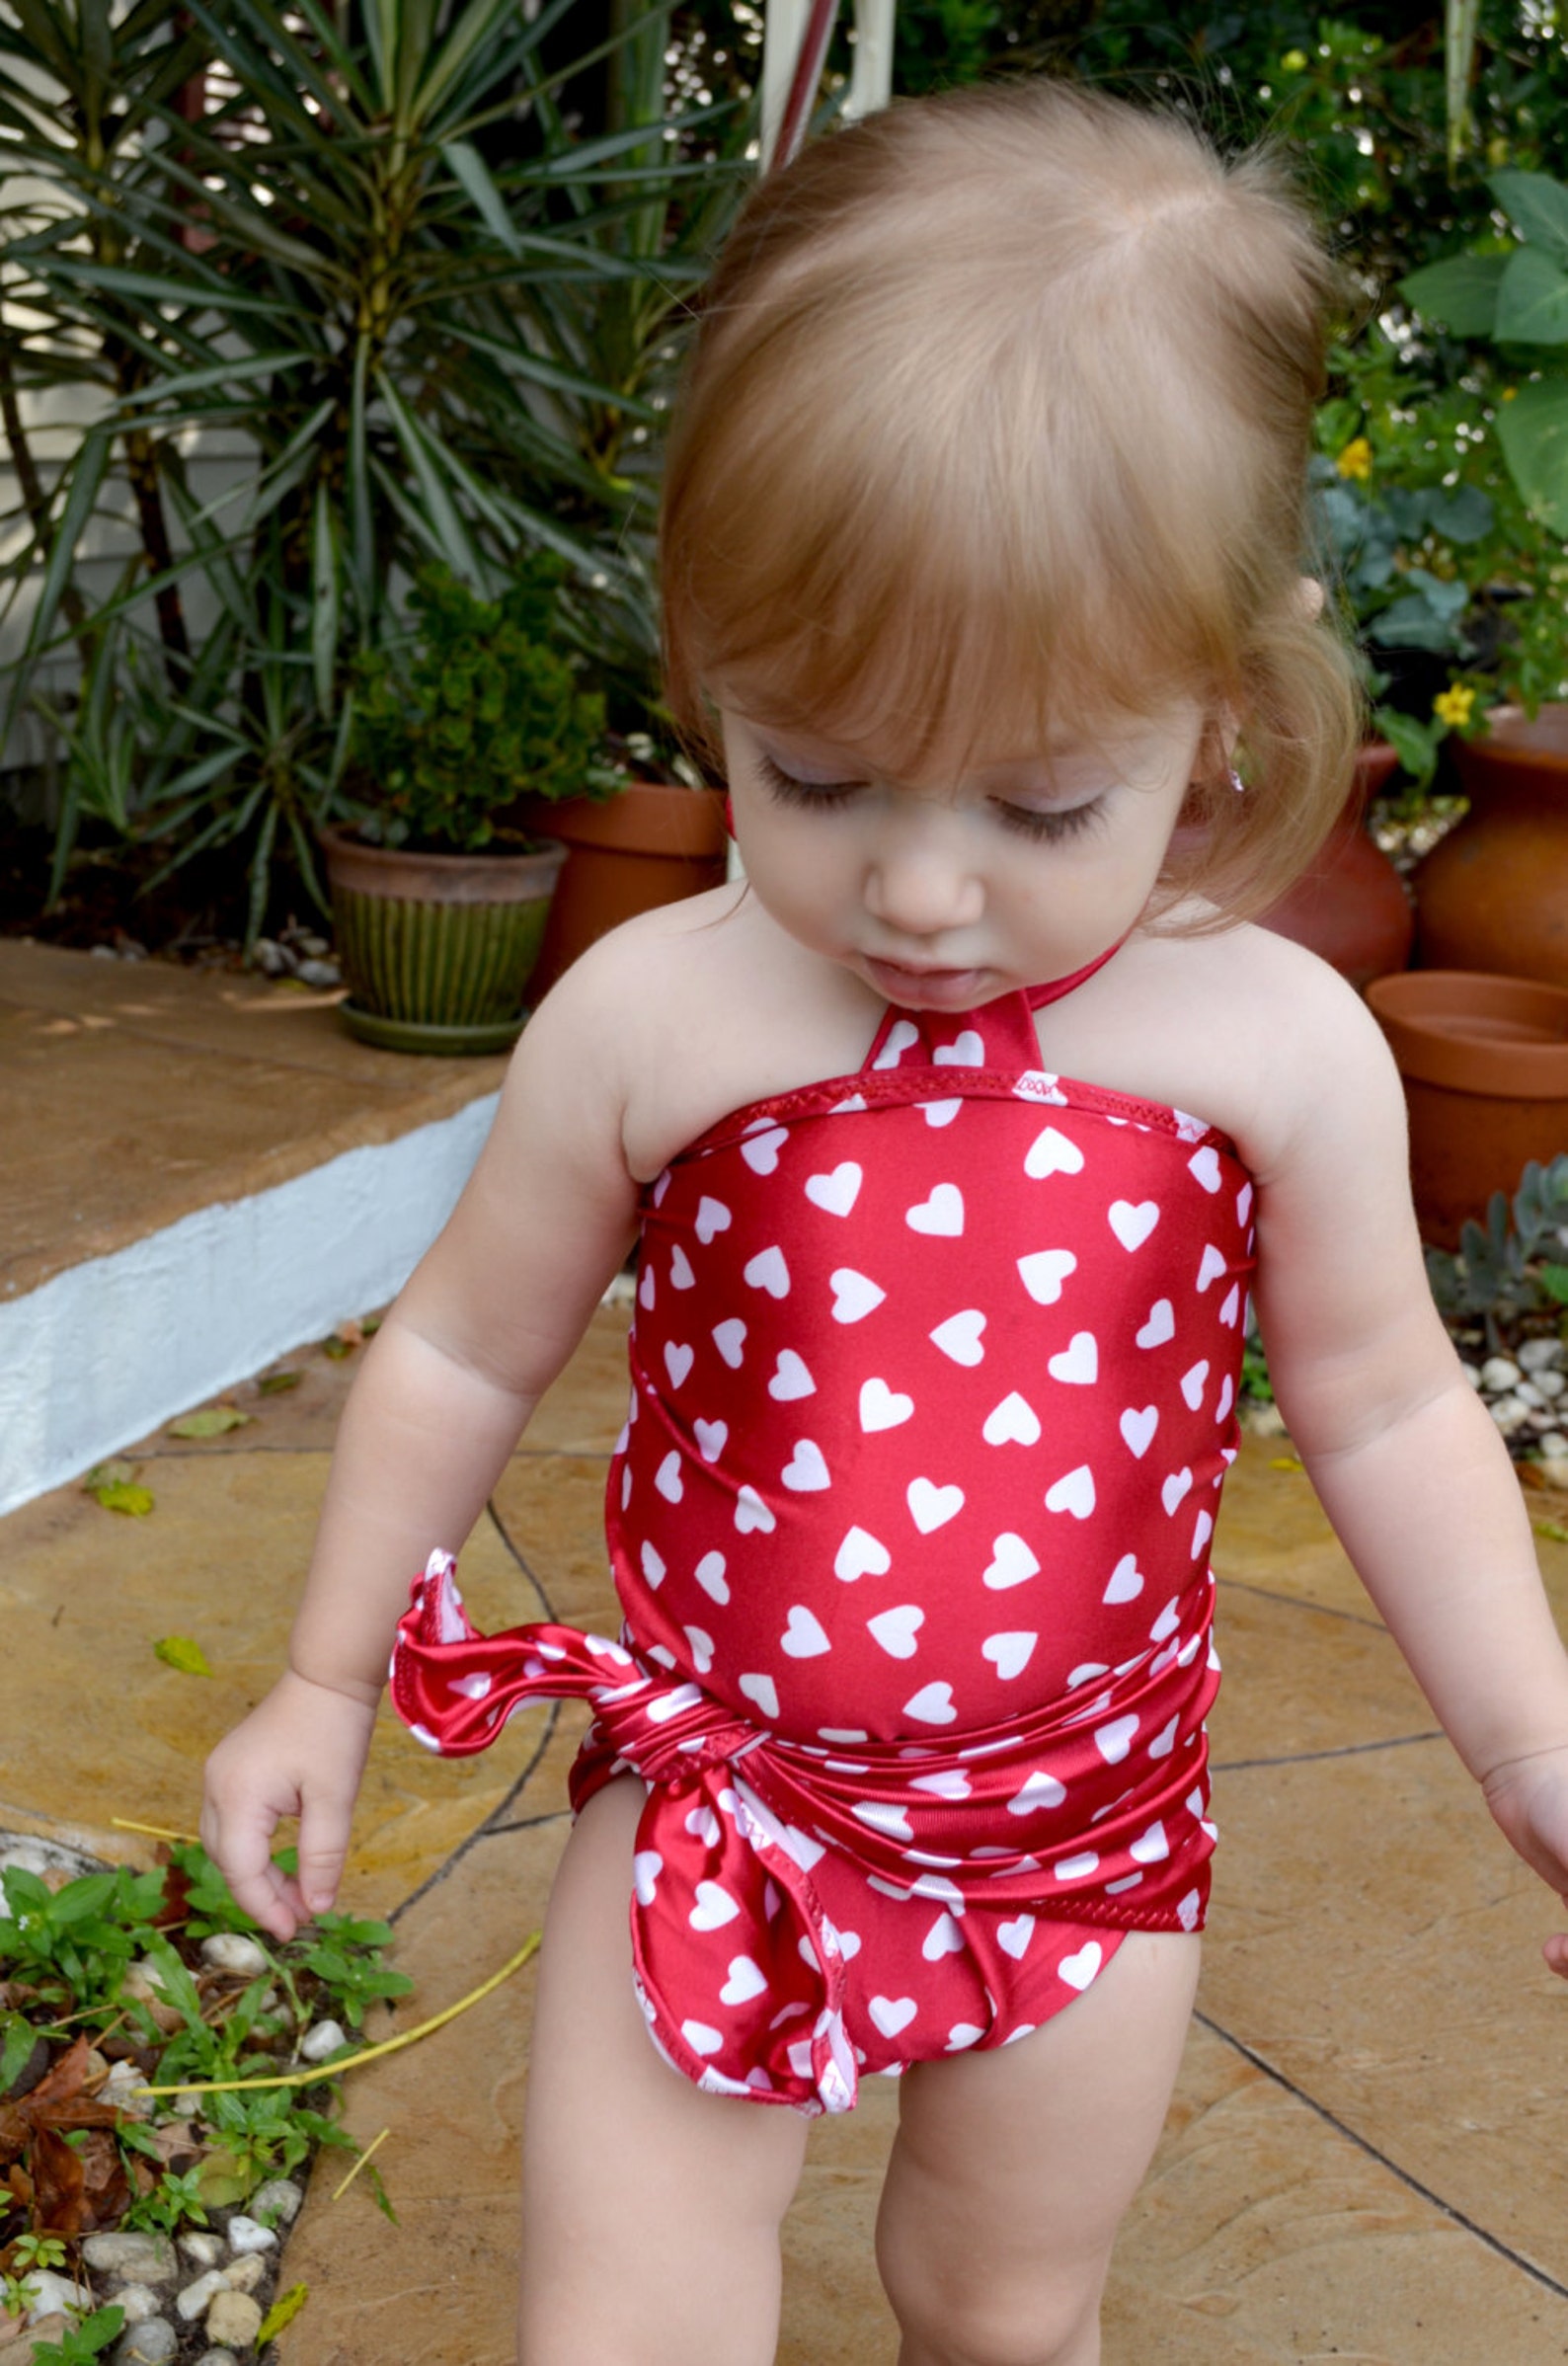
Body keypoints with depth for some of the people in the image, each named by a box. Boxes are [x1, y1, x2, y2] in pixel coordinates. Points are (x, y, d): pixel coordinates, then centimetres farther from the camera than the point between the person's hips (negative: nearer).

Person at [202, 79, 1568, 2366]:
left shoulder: (1277, 1047, -14)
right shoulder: (649, 1020, -15)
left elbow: (1382, 1408, 1)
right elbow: (466, 1347, 0)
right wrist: (327, 1679, 9)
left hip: (1084, 1831, 1)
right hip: (711, 1808, 0)